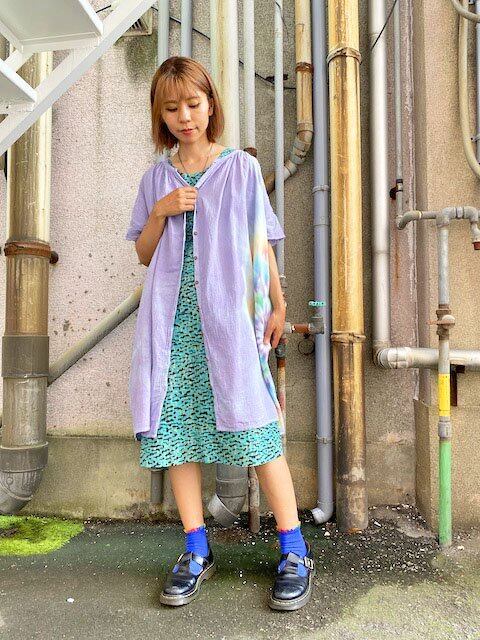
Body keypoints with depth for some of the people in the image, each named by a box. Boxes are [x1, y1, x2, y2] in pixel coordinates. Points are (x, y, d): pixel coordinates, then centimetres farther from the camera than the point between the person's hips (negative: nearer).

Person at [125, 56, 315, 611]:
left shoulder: (241, 167, 9)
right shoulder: (156, 178, 16)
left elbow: (261, 244, 9)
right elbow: (144, 255, 15)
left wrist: (277, 304, 7)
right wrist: (161, 211, -1)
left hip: (228, 314, -3)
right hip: (174, 317, 4)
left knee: (253, 426, -7)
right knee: (175, 427, 2)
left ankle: (294, 550, 8)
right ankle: (196, 552, 17)